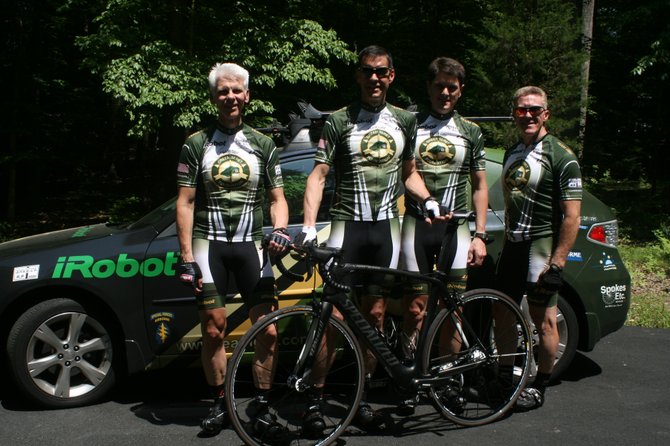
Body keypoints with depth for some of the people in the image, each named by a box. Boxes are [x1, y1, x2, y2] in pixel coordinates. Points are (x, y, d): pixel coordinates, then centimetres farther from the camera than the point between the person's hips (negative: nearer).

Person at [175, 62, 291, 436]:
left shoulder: (263, 144, 11)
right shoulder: (197, 144, 5)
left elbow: (277, 198, 12)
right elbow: (185, 203, 2)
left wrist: (280, 229, -10)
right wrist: (187, 258, -6)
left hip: (251, 244, 1)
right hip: (209, 244, -1)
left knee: (268, 329, -6)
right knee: (214, 330, 0)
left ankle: (262, 405, 10)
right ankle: (220, 405, 17)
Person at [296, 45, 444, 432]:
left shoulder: (405, 121, 11)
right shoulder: (339, 121, -1)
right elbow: (318, 175, -7)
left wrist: (429, 200, 1)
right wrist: (309, 226, -19)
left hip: (386, 228, 3)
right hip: (348, 224, -3)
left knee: (374, 315, 6)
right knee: (335, 316, -8)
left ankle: (361, 398, 17)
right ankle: (316, 394, 4)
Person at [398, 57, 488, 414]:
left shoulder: (471, 132, 13)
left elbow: (479, 187, 13)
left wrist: (480, 235, 4)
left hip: (455, 228, 2)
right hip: (416, 224, -1)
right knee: (415, 308, -1)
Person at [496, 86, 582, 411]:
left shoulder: (561, 156, -10)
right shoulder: (512, 153, 13)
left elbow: (571, 217, -15)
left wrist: (556, 263, -20)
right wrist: (505, 241, 16)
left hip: (540, 247, -7)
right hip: (512, 246, 7)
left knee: (543, 320, 2)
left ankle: (539, 387, 16)